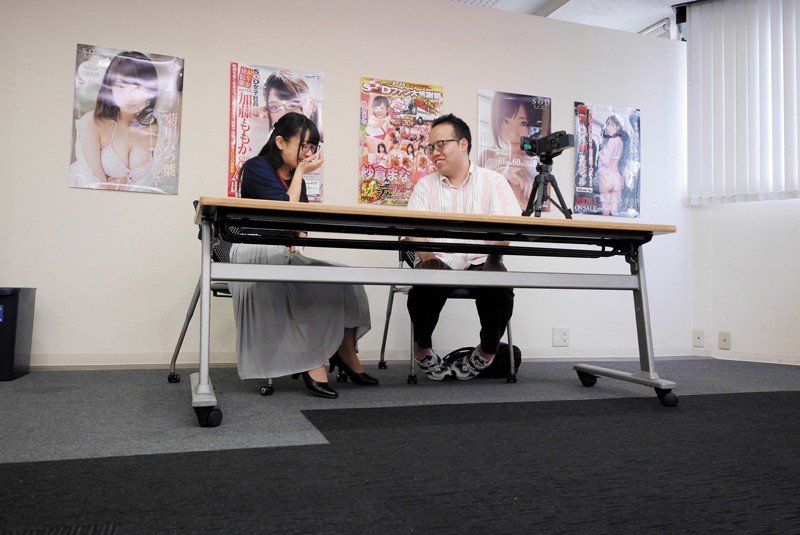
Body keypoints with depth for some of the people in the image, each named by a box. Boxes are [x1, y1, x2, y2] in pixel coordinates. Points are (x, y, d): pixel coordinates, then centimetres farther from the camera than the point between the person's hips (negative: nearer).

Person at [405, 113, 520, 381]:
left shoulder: (493, 181, 6)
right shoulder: (425, 185, 11)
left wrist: (494, 250, -30)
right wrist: (428, 256, -23)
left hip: (481, 262, 0)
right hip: (438, 263, 1)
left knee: (500, 287, -30)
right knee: (425, 285, -30)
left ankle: (487, 351, -1)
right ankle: (423, 348, -1)